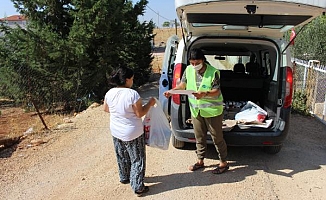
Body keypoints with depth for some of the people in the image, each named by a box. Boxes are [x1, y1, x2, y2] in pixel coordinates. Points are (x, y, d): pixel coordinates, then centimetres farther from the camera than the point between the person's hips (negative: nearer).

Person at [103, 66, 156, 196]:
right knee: (137, 160, 8)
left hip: (116, 132, 6)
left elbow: (106, 109, 8)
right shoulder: (132, 94, -25)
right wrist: (150, 104, -5)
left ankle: (124, 178, 44)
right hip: (132, 134, -6)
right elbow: (140, 113, -18)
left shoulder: (109, 93, -7)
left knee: (122, 157, 25)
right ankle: (138, 187, 14)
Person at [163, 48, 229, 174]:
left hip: (212, 110, -5)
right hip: (196, 110, 5)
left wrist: (204, 94, -37)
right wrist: (171, 91, -10)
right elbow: (182, 85, 7)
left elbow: (216, 91, -19)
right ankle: (200, 161, 33)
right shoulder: (188, 70, -2)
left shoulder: (213, 72, -17)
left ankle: (223, 163, 21)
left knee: (217, 137, 5)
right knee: (199, 137, 17)